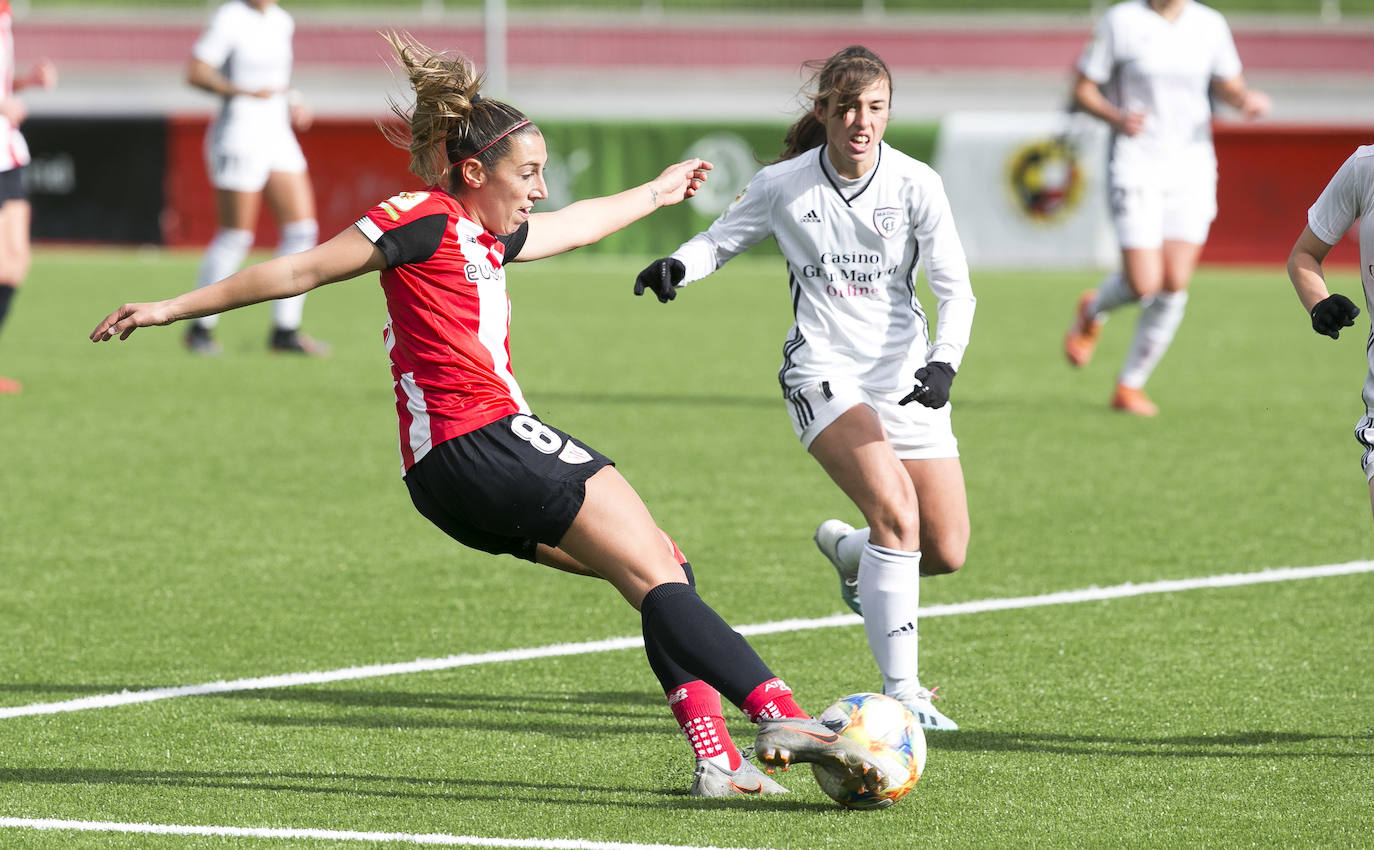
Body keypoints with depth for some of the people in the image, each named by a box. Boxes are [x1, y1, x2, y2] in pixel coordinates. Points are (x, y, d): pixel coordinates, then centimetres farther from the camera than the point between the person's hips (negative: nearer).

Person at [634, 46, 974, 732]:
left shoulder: (915, 184, -4)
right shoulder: (783, 185, -4)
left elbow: (955, 288, -4)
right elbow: (721, 239, 10)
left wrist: (943, 362, -21)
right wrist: (676, 266, -12)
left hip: (905, 377, 3)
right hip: (823, 372, -3)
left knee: (945, 552, 0)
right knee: (897, 512, -27)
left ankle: (847, 550, 36)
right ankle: (900, 692, -23)